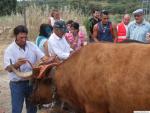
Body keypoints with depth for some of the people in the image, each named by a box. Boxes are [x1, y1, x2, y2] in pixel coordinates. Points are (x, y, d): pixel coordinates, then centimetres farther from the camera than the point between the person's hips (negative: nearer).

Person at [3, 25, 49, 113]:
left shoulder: (32, 46, 0)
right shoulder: (10, 49, -11)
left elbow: (42, 56, -6)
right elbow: (8, 68, -18)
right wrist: (17, 64, -39)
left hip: (32, 82, 4)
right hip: (17, 84, -4)